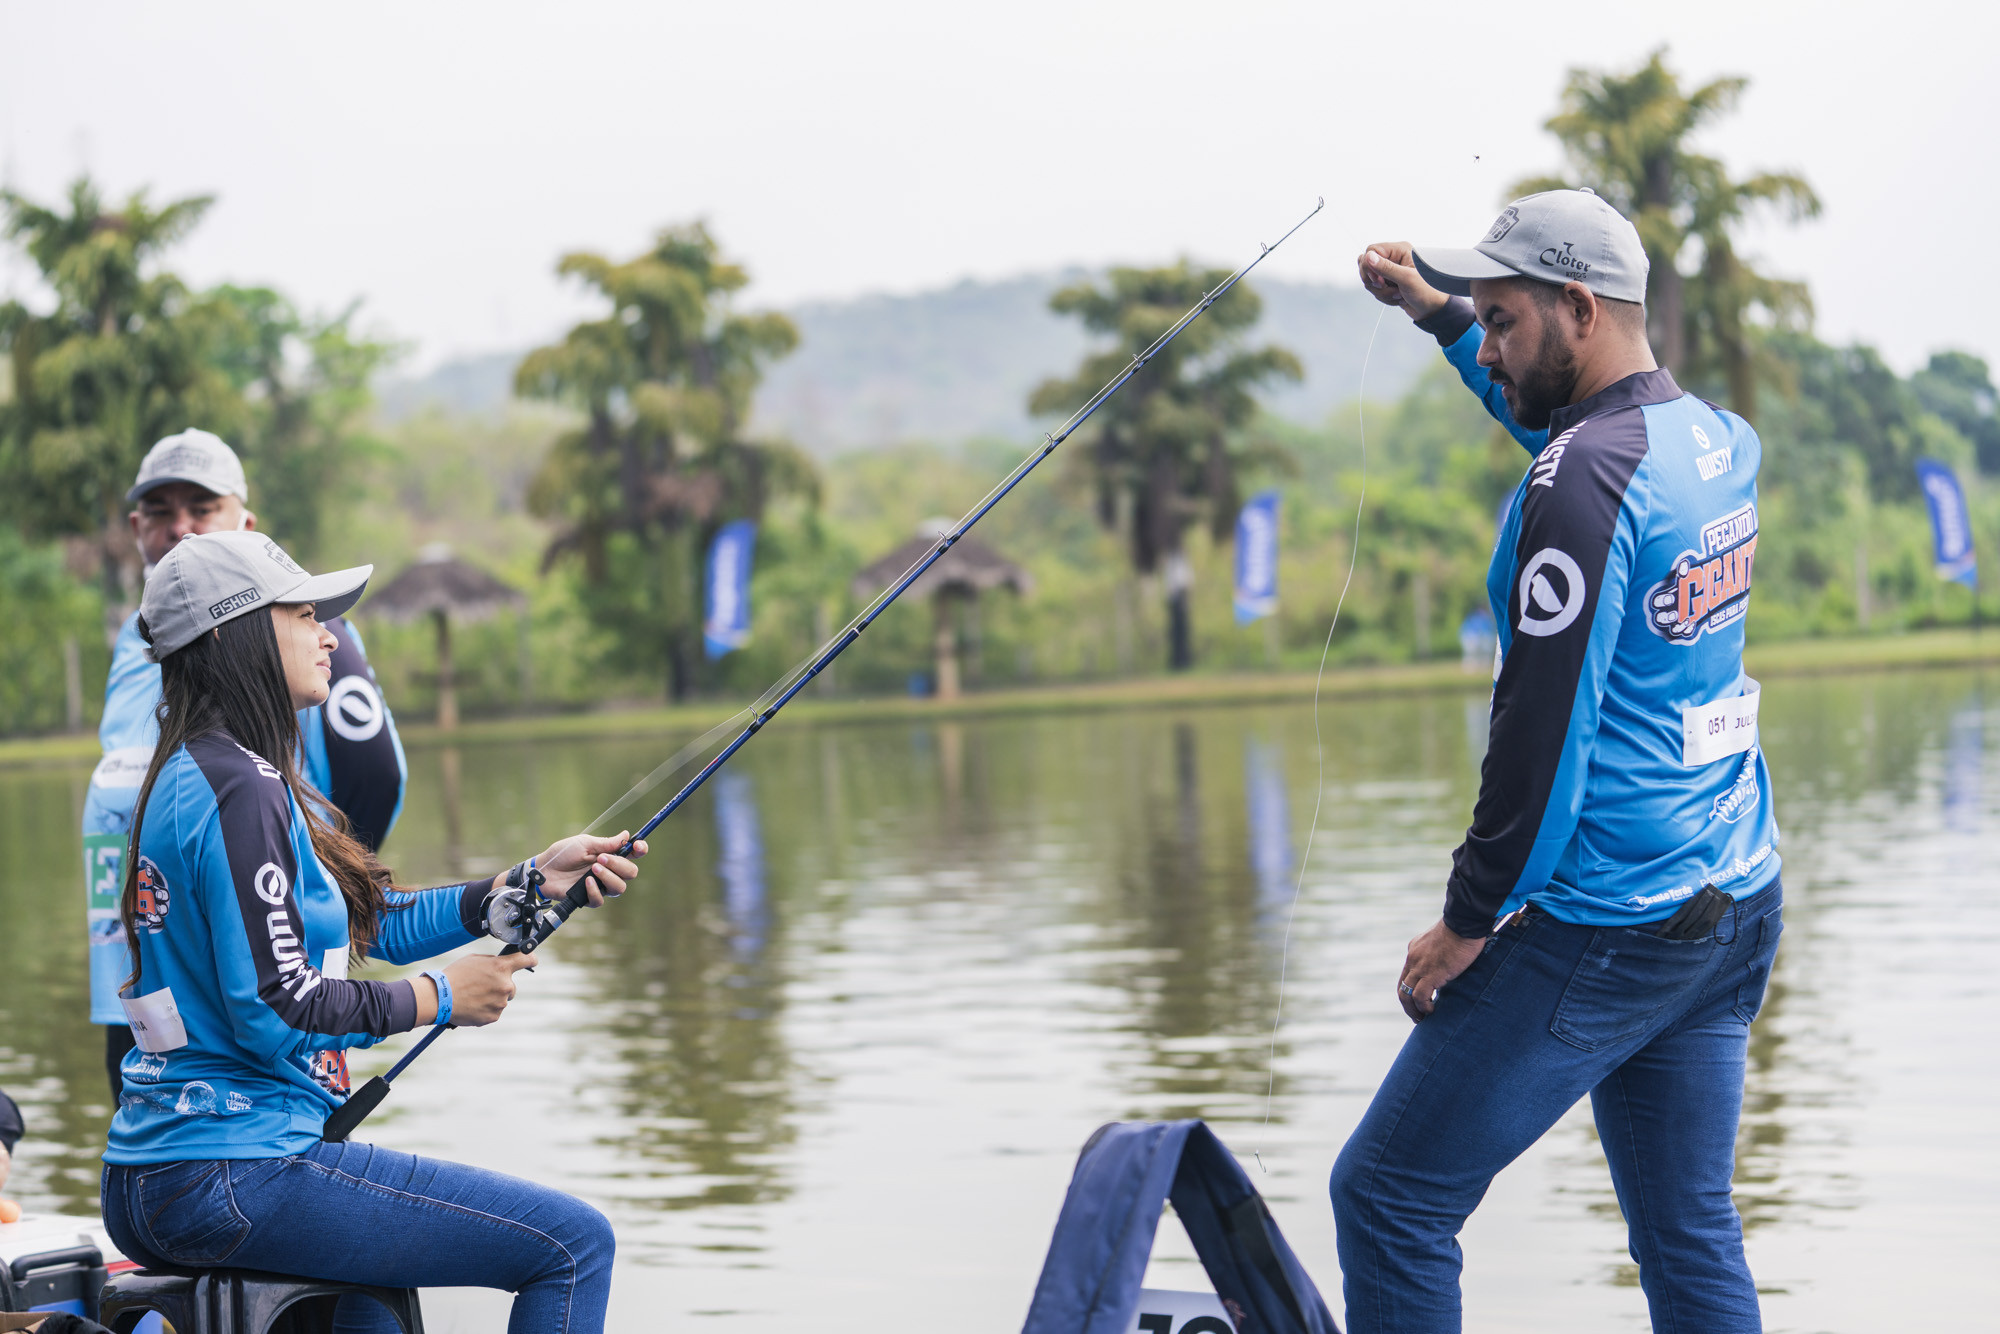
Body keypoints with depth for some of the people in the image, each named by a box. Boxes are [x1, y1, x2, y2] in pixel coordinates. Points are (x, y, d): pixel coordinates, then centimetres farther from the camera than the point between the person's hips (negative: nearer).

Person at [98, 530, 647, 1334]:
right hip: (236, 1176, -11)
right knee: (574, 1243, -7)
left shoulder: (192, 775, 16)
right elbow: (273, 1010, -20)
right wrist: (438, 998, -8)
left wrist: (534, 881, 11)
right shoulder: (238, 790, -15)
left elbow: (379, 924, 18)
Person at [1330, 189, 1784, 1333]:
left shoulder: (1583, 479, -19)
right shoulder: (1722, 439, 8)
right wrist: (1437, 311, 31)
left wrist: (1469, 920, -10)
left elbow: (1545, 733, -19)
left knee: (1391, 1197, 0)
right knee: (1692, 1231, 12)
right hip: (1741, 906, 9)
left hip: (1607, 929, -9)